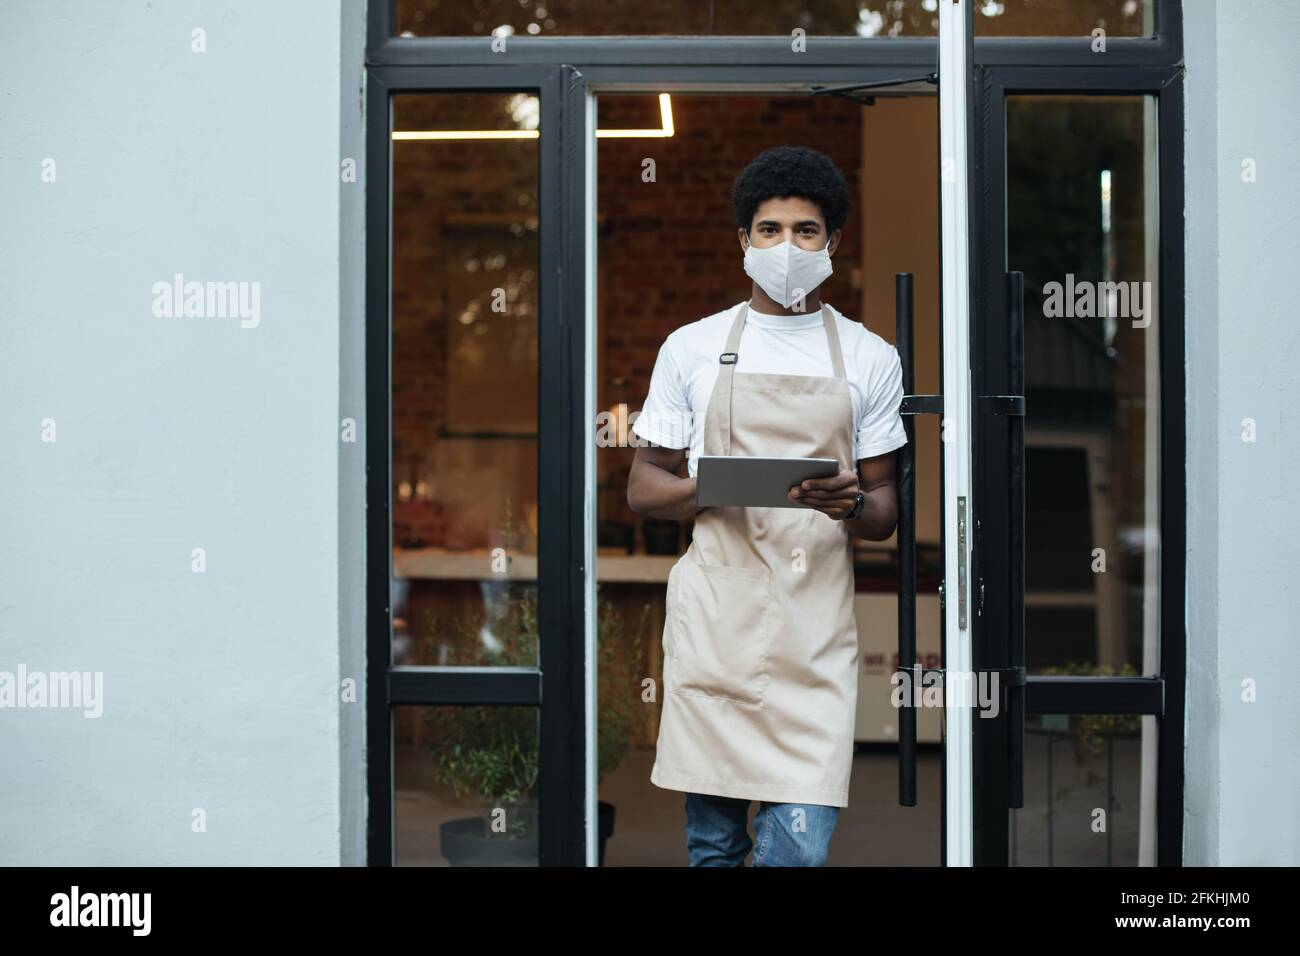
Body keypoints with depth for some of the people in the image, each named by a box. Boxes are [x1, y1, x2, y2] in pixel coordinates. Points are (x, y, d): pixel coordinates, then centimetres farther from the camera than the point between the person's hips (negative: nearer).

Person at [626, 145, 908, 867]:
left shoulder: (870, 359, 11)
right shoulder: (691, 348, 9)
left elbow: (884, 510, 12)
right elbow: (642, 488, 11)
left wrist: (852, 505, -12)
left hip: (815, 621, 0)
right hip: (714, 611, 0)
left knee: (802, 840, -10)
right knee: (711, 836, 5)